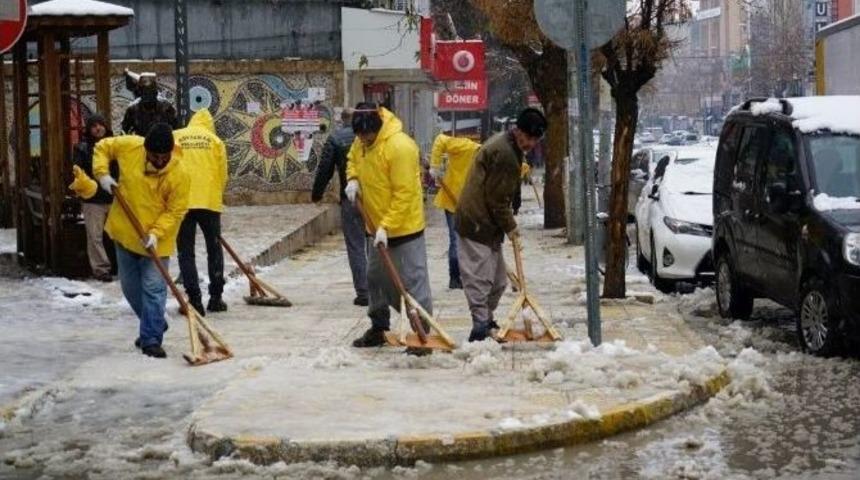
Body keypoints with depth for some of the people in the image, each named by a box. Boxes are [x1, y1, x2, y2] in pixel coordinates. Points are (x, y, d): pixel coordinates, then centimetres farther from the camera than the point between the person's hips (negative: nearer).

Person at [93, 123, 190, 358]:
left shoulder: (179, 175, -21)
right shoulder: (129, 146, -14)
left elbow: (175, 212, -15)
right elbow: (102, 148, 4)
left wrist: (156, 233, -26)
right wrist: (103, 174, -10)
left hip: (155, 239, -4)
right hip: (125, 232, 4)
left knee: (153, 288, -7)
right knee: (130, 286, 16)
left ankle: (151, 339, 0)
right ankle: (154, 325, 35)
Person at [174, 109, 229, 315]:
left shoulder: (174, 137, 5)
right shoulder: (215, 140, 7)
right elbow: (222, 175, 6)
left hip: (181, 202, -1)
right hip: (210, 201, 1)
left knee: (186, 252, 5)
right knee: (214, 250, 16)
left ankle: (194, 300, -1)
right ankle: (216, 298, 17)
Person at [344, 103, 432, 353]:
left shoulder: (400, 147, -26)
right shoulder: (361, 141, -1)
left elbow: (404, 194, -25)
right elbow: (353, 159, 22)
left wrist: (386, 227, -25)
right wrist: (353, 179, 0)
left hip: (404, 227, -8)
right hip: (376, 226, 8)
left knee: (413, 280, -6)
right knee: (375, 278, 17)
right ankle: (378, 328, 30)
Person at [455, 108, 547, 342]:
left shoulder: (510, 148, 13)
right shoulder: (503, 153, -21)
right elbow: (496, 197, -19)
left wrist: (507, 223, 17)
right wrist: (509, 226, -9)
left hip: (486, 223, 10)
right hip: (477, 224, -10)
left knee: (498, 279, 15)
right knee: (480, 277, -9)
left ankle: (486, 320, 25)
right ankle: (480, 327, -9)